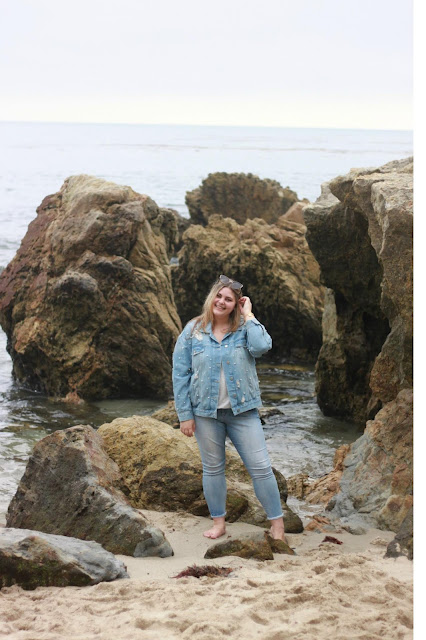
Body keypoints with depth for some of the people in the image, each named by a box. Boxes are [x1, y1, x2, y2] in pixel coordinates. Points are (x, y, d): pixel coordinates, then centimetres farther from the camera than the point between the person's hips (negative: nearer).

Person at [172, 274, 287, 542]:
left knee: (261, 467, -3)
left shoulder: (245, 329, -1)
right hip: (206, 413, 1)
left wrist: (248, 316, -13)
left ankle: (277, 524, 5)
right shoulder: (193, 331, -1)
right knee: (213, 469, 12)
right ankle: (219, 522, 25)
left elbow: (262, 346, -24)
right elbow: (180, 374, 0)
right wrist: (185, 414, -5)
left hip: (242, 411, -1)